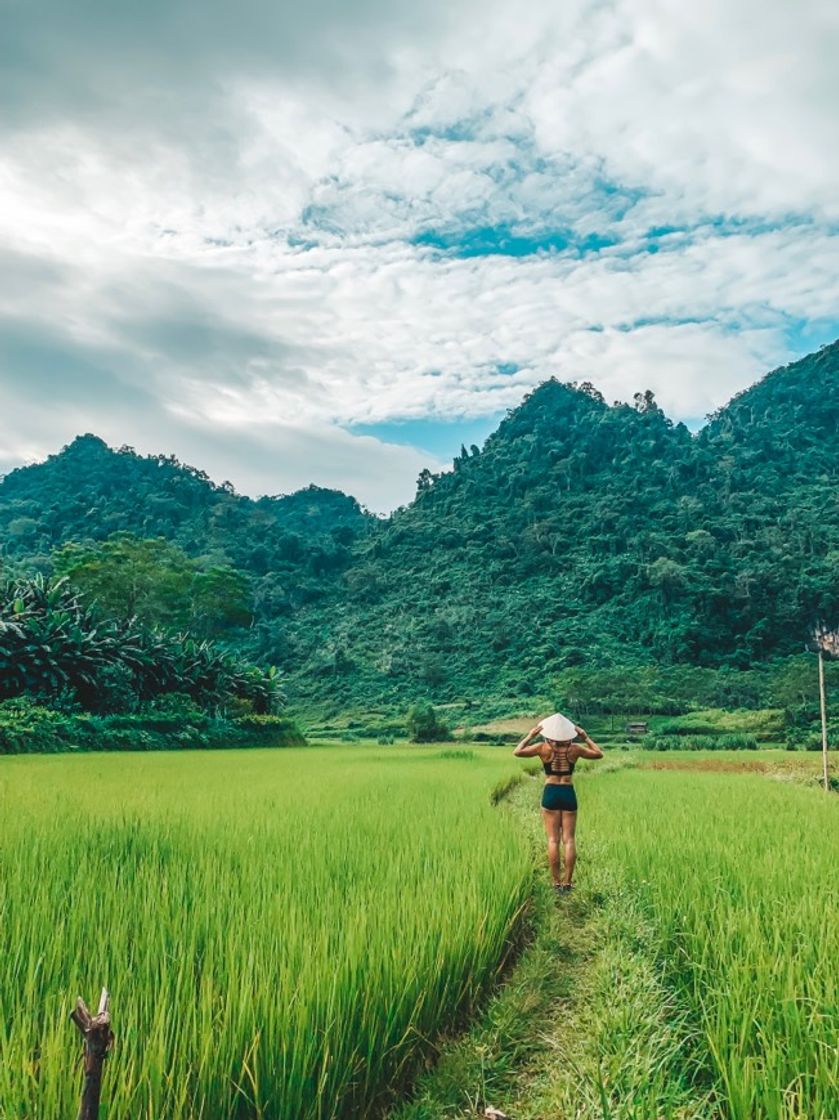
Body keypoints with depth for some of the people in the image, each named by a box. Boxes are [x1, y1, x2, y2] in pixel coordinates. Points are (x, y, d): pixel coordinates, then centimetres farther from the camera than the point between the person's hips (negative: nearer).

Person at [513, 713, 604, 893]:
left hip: (551, 793, -1)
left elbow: (517, 752, -1)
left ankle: (556, 882, 2)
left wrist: (530, 735, 4)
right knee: (569, 839, 5)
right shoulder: (575, 749, -1)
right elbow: (599, 754, 13)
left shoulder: (543, 748, -6)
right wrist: (586, 738, 16)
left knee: (553, 840, 2)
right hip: (568, 793, 1)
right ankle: (567, 882, 4)